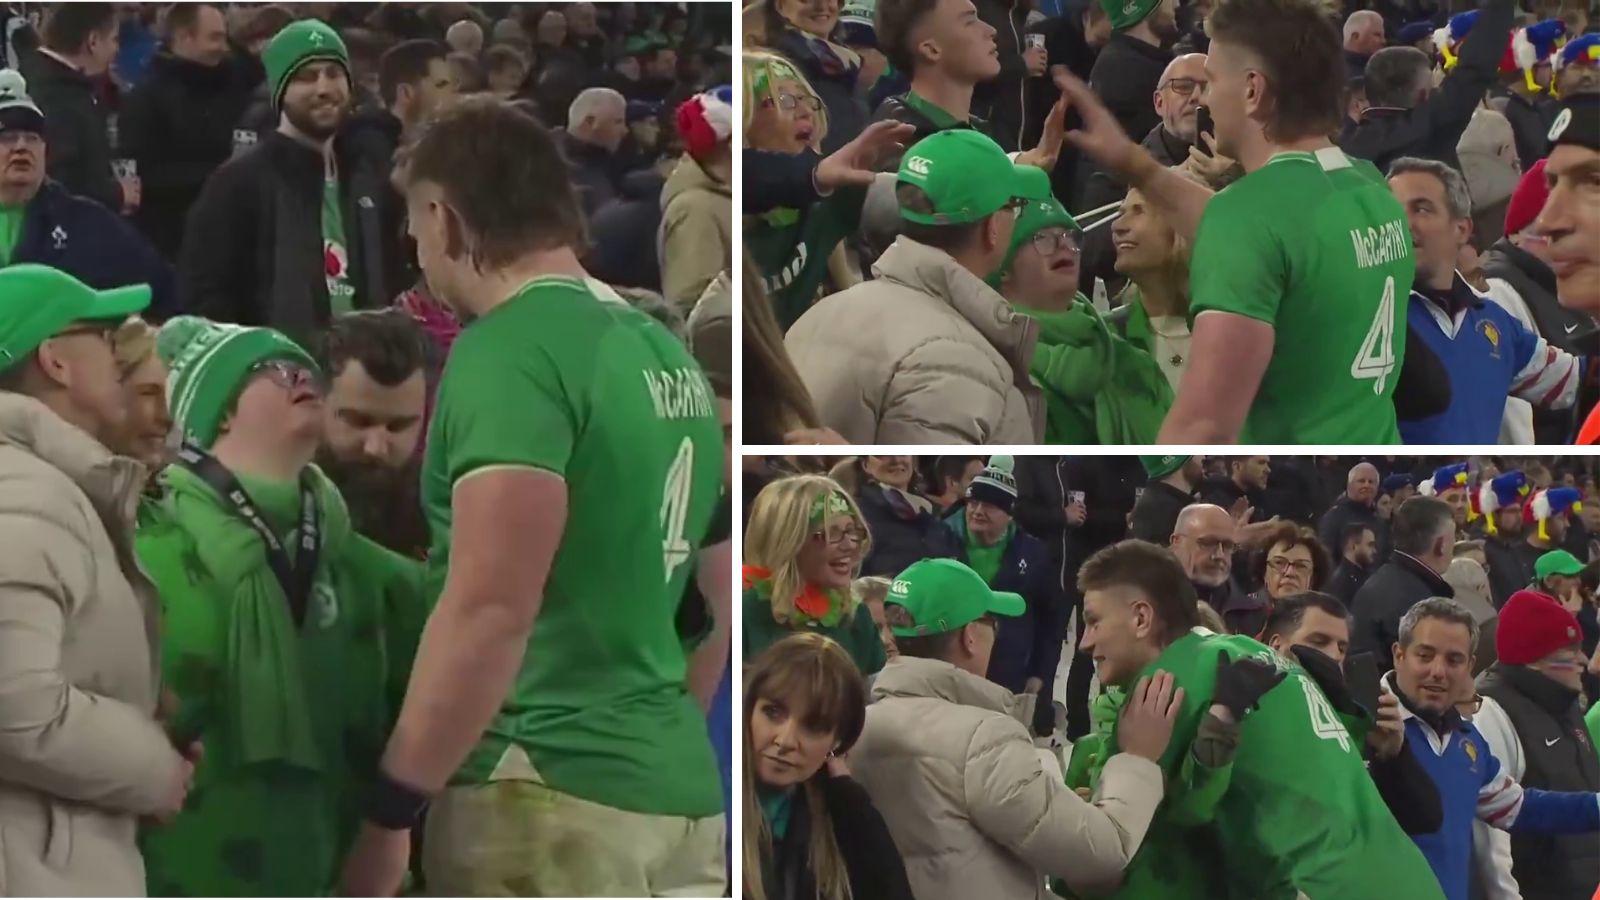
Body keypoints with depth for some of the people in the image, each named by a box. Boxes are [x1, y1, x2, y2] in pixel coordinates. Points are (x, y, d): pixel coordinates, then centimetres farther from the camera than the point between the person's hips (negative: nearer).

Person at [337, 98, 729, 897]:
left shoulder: (509, 351, -12)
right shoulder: (670, 358, 14)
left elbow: (489, 613, -21)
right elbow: (734, 601, 20)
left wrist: (391, 812, -16)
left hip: (550, 787, -8)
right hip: (677, 789, 9)